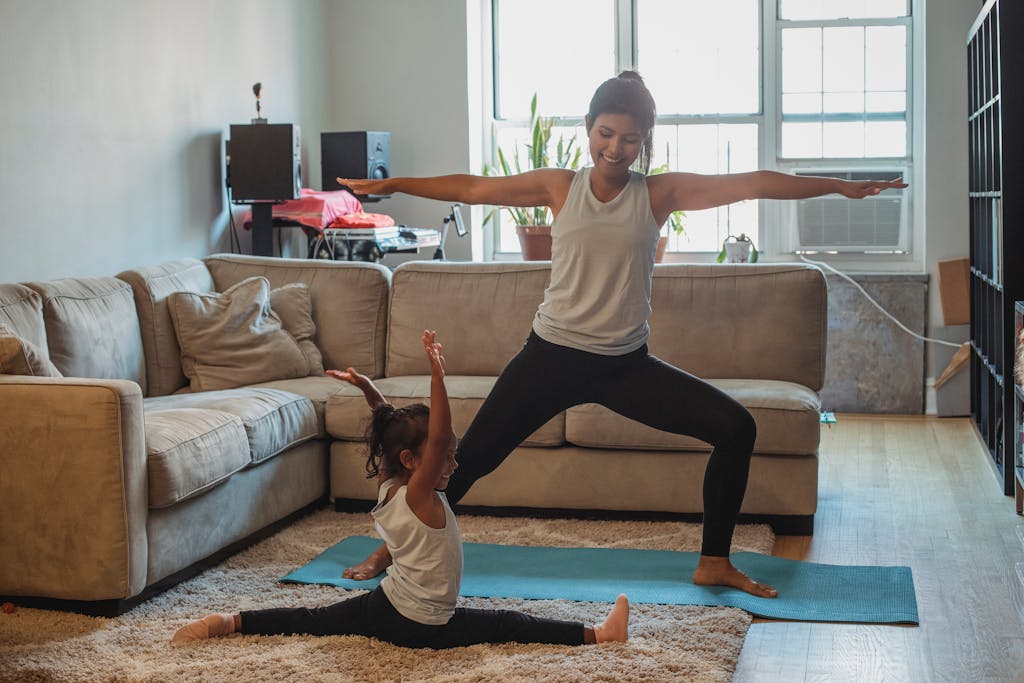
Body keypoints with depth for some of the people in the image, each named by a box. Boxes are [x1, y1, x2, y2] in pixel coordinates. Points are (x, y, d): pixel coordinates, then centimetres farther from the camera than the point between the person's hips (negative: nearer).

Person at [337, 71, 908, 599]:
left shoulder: (660, 193, -2)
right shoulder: (560, 187, -2)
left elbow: (755, 184, -7)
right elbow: (470, 188, 5)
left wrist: (841, 186, -9)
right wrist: (390, 185, 7)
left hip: (625, 364, 1)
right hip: (552, 357, -1)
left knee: (736, 428, -8)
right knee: (473, 455, -1)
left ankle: (715, 563, 7)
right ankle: (394, 549, 21)